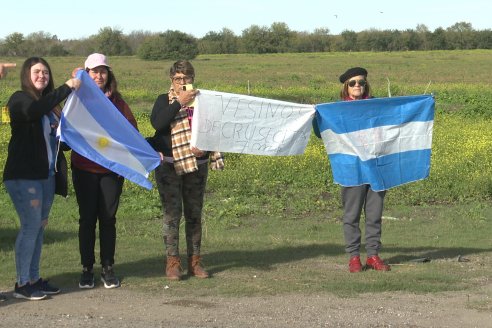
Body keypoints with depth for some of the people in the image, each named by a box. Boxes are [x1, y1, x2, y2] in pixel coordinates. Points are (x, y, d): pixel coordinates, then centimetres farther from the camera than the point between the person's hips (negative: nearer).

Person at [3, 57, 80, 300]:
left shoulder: (49, 103, 15)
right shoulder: (20, 99, -7)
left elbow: (59, 132, 23)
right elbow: (34, 111, -30)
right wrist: (67, 88, -26)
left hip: (46, 175, 8)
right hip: (23, 176, -8)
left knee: (39, 226, 10)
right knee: (31, 225, -9)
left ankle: (33, 278, 18)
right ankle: (22, 284, -2)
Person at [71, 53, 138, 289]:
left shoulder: (116, 100, 7)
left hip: (112, 168, 1)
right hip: (84, 169, -1)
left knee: (108, 218, 5)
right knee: (87, 219, 4)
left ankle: (108, 269, 13)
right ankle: (87, 270, 12)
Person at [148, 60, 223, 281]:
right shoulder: (164, 101, 2)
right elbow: (157, 123, -17)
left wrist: (206, 148, -1)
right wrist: (179, 103, -20)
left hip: (197, 165, 3)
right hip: (169, 165, -3)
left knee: (194, 213, 7)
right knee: (172, 213, -5)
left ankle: (194, 261, 14)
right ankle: (172, 262, 2)